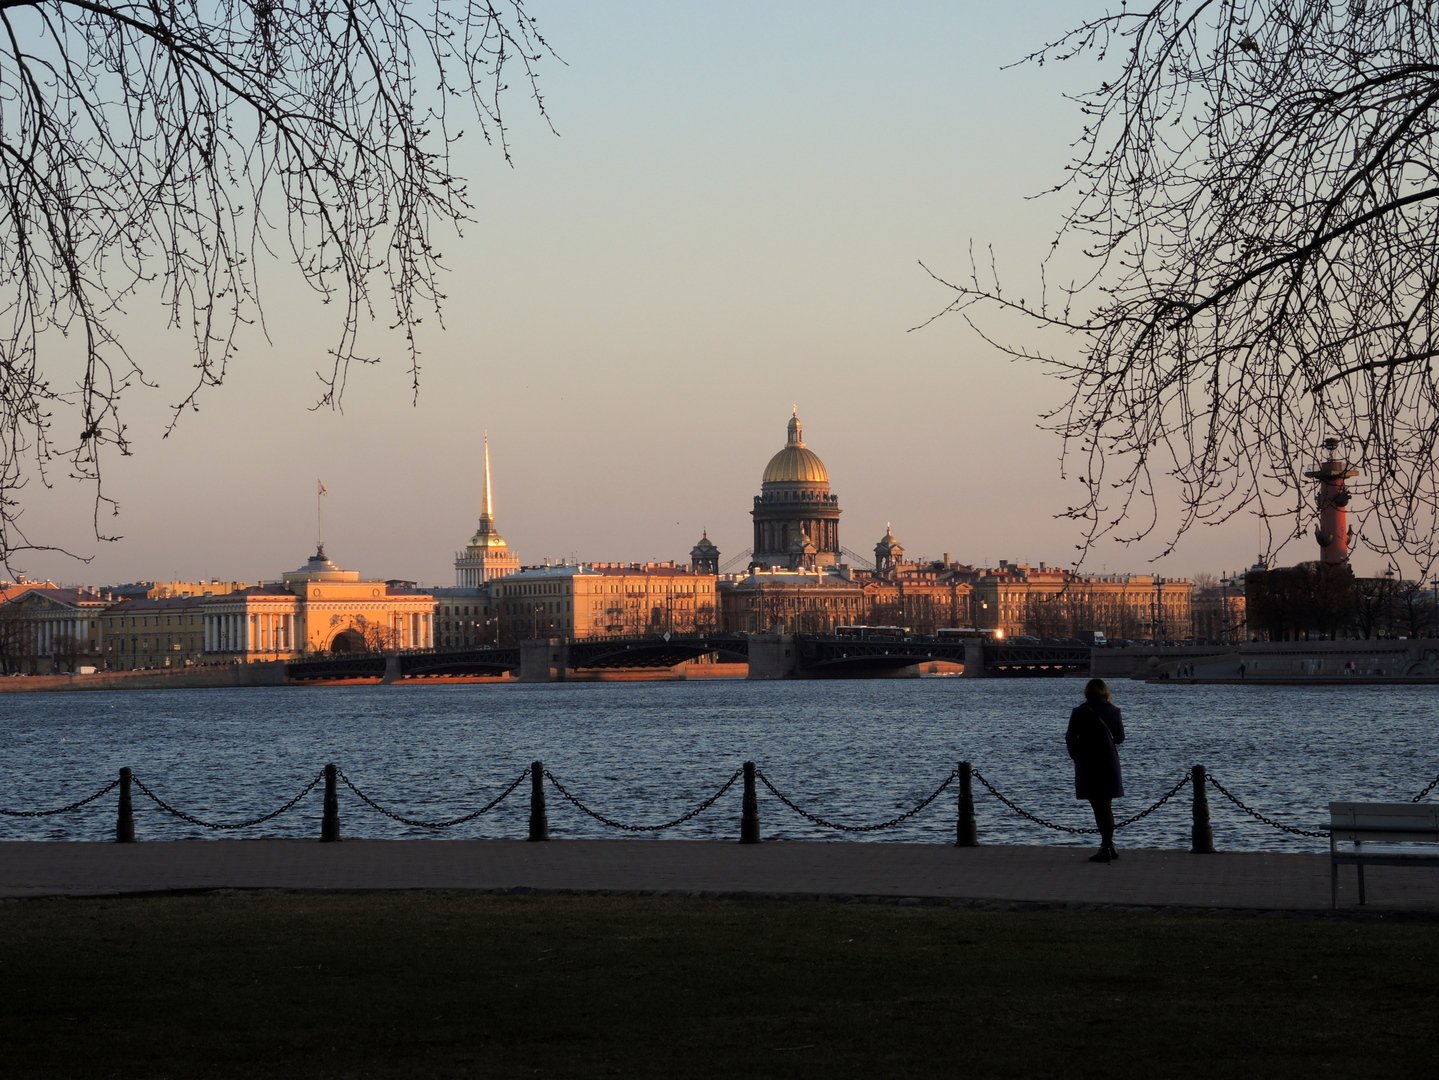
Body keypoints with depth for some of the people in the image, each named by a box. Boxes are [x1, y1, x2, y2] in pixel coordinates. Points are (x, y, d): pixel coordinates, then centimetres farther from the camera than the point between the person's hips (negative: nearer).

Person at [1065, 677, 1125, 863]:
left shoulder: (1079, 712, -8)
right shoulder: (1113, 711, 0)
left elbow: (1070, 738, -6)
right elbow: (1120, 738, 8)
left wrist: (1077, 756, 7)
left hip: (1087, 766, -3)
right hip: (1109, 764, 3)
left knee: (1100, 807, -2)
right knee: (1106, 806, 15)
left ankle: (1107, 849, -5)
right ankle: (1108, 846, 19)